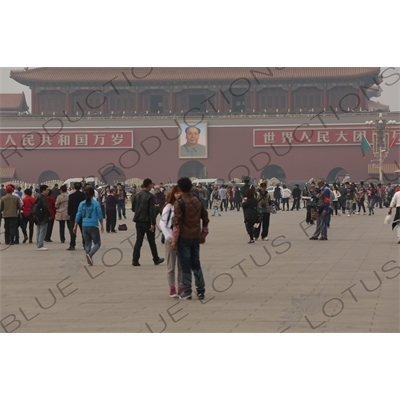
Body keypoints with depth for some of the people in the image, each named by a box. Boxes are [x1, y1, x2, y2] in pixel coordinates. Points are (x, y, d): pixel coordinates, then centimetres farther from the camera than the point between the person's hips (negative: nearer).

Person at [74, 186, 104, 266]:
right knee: (97, 243, 3)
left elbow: (78, 215, 5)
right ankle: (90, 254, -22)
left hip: (84, 226, 4)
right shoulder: (96, 203, -8)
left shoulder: (82, 204, 3)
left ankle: (89, 259, 11)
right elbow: (99, 215, -5)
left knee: (87, 244, 14)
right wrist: (102, 225, 6)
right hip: (93, 226, -4)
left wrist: (75, 226, 13)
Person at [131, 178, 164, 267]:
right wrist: (152, 223, -17)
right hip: (147, 221, -5)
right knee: (152, 241, 8)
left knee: (138, 241, 6)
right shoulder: (150, 196, -13)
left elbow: (133, 208, 11)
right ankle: (156, 260, 19)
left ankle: (135, 260, -2)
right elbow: (152, 210, -17)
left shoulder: (137, 195, 4)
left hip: (139, 221, 5)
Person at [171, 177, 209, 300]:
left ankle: (187, 292, 2)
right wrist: (203, 234, 20)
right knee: (196, 264, 13)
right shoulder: (198, 201, 8)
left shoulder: (179, 203, -11)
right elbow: (205, 218, 12)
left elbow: (177, 223, -13)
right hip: (196, 237, 5)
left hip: (184, 237, -5)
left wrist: (174, 240, -10)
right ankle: (201, 291, 12)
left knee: (185, 265, 0)